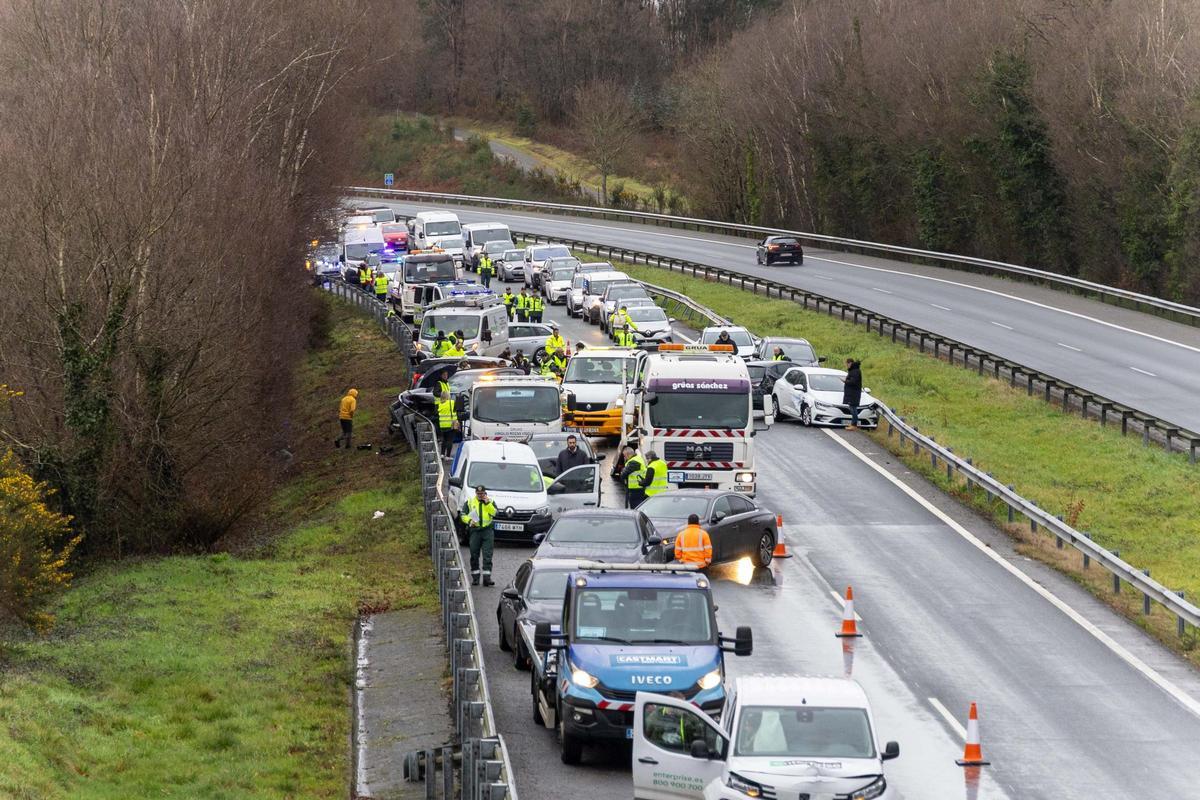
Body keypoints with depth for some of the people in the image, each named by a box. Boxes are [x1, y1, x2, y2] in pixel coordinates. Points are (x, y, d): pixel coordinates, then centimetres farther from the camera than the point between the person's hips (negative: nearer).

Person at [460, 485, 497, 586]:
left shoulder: (490, 502, 12)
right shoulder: (469, 502, 11)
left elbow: (494, 513, -5)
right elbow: (463, 515, 7)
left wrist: (487, 503, -12)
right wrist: (469, 520, -10)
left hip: (487, 530, -1)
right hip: (474, 531, 1)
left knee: (487, 555, -7)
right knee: (474, 555, 3)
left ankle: (487, 577, -11)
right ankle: (475, 577, 10)